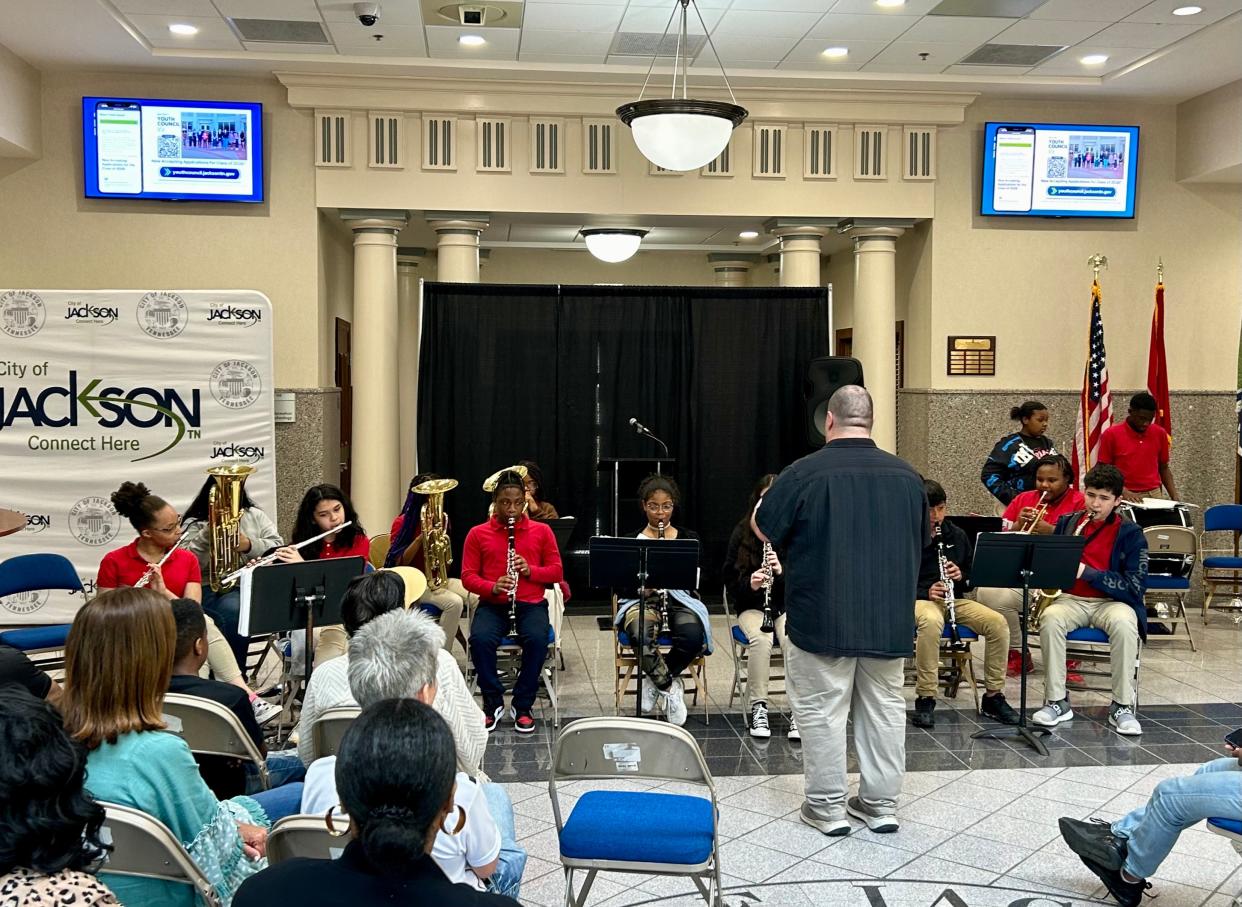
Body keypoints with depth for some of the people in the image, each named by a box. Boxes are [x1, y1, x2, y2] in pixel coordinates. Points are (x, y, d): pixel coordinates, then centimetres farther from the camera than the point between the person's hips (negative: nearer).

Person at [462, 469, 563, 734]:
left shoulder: (541, 531, 7)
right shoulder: (477, 534, 6)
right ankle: (493, 703, -12)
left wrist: (531, 570, -13)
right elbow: (468, 576, 3)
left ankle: (523, 706, -14)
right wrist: (492, 587, -17)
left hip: (531, 604, 0)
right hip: (493, 605, 0)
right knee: (480, 638, -32)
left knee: (537, 639, -32)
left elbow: (556, 573, 7)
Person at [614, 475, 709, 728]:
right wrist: (642, 588, -19)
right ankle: (670, 687, -15)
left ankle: (656, 682, -7)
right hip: (641, 601, -1)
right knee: (641, 637, -37)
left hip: (680, 601, 1)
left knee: (692, 637, -33)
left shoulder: (688, 539, 13)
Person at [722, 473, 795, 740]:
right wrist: (750, 583, -18)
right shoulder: (742, 533, 2)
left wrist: (782, 572, -21)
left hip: (788, 605, 0)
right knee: (760, 638, -33)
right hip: (752, 605, 0)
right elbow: (730, 579, 4)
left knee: (793, 639, -32)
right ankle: (758, 709, -22)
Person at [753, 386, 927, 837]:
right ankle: (881, 803, 21)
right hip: (889, 620, 4)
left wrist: (762, 502, 18)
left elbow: (763, 529, -2)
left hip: (823, 619, -4)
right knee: (885, 707, 13)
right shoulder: (906, 476, 2)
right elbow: (922, 541, 15)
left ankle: (828, 806, 12)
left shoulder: (805, 473, -13)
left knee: (822, 709, 6)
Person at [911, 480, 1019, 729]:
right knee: (931, 622, -41)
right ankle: (925, 700, -29)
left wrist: (961, 576, -7)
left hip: (955, 599, 5)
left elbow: (974, 578, 17)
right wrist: (926, 592, -18)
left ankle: (993, 697, -7)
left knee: (998, 623, -22)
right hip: (920, 599, -4)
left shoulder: (957, 536, 13)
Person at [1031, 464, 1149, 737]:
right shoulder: (1067, 523, 9)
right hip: (1070, 598, 2)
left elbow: (1135, 586, -10)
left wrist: (1087, 572, -20)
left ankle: (1122, 706, -23)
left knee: (1124, 623, -36)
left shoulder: (1130, 534, -2)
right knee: (1050, 618, -32)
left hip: (1111, 601, -2)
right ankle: (1056, 702, -22)